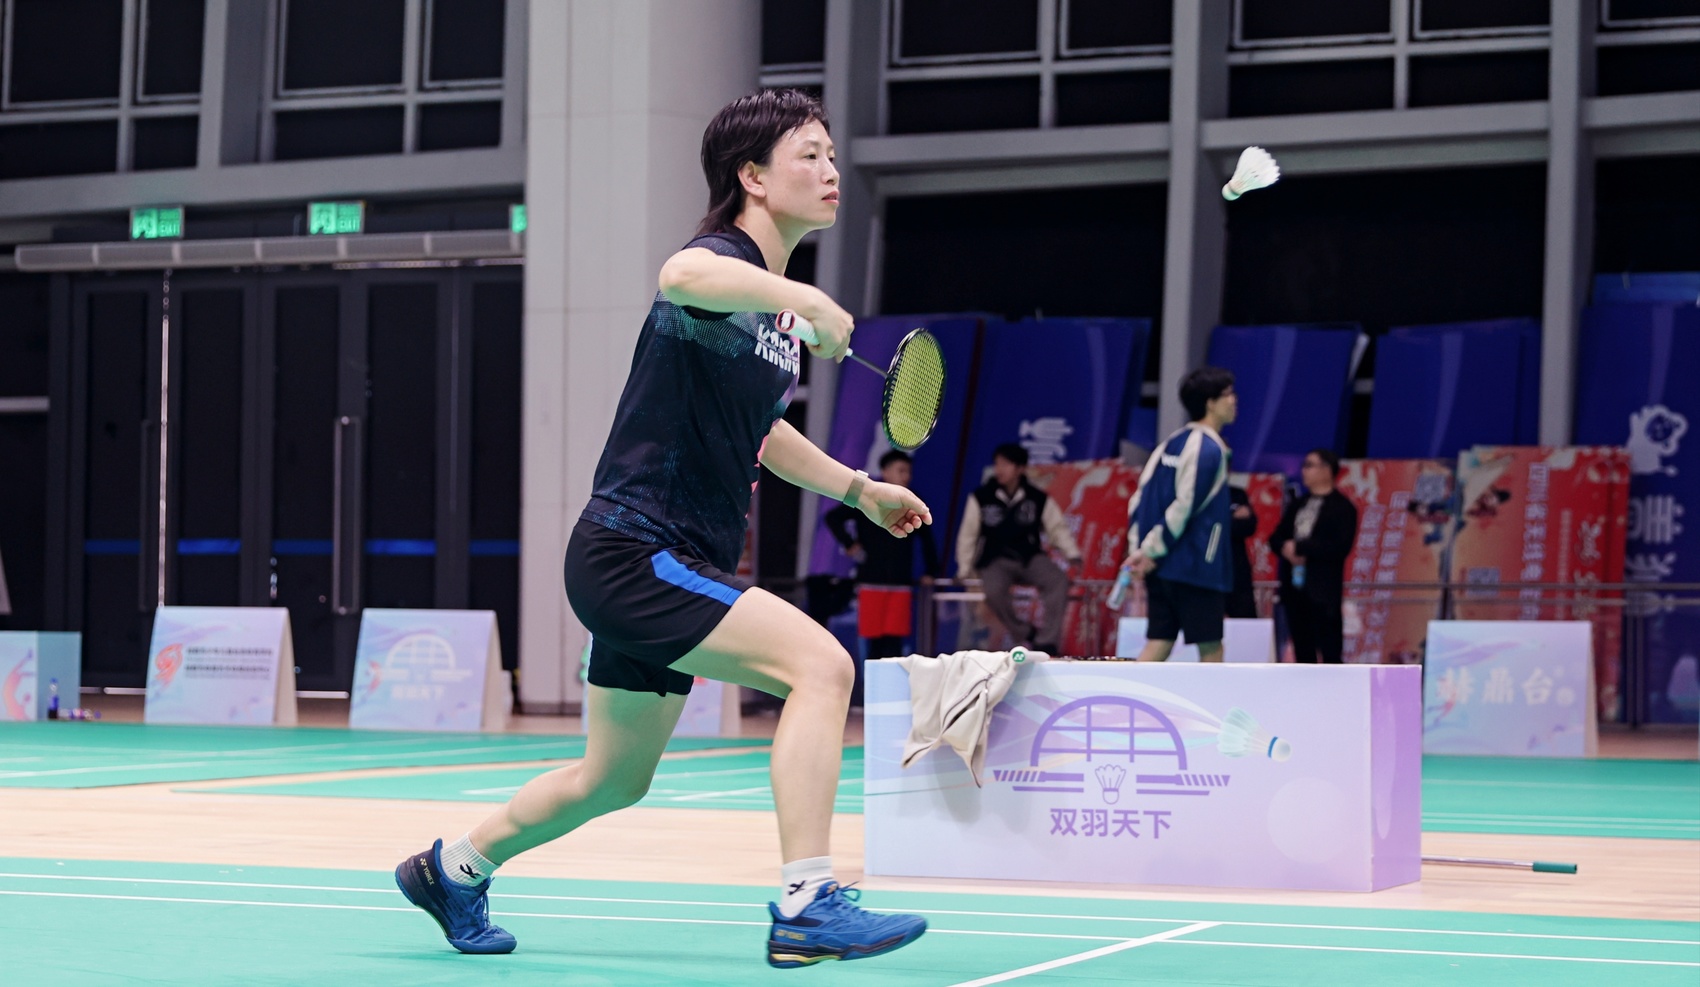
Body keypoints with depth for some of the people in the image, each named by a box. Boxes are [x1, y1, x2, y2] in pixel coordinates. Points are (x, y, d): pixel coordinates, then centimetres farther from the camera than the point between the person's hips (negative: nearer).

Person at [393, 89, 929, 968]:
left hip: (670, 565, 10)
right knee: (820, 663, -24)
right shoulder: (724, 264, -15)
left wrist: (858, 488, 26)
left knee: (614, 780, 22)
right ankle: (805, 908, -25)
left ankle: (452, 869, 42)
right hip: (630, 554, -10)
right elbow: (682, 275, -43)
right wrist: (804, 297, -48)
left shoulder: (773, 307, 14)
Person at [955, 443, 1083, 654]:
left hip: (1031, 558, 1)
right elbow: (968, 534, 2)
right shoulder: (981, 498, -3)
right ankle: (1025, 635, -14)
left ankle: (1047, 641, -25)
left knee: (1058, 580, -27)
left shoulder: (1038, 499, 1)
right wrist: (964, 570, 1)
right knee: (994, 591, -34)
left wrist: (1073, 556, -9)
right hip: (996, 561, -1)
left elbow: (1058, 528, 3)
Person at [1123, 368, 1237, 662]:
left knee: (1159, 644, 6)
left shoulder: (1173, 443, 14)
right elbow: (1183, 507, -18)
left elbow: (1139, 499, 11)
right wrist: (1151, 552, -12)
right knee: (1211, 648, 3)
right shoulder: (1209, 449, -12)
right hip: (1196, 566, -8)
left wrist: (1137, 549, 5)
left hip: (1160, 569, 8)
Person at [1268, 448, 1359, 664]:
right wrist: (1286, 549, -8)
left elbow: (1340, 546, -16)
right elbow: (1276, 538, 16)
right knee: (1302, 650, 9)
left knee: (1330, 650, -8)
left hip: (1323, 591, -7)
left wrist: (1300, 547, -14)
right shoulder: (1297, 505, 18)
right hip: (1294, 587, 7)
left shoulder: (1342, 507, -4)